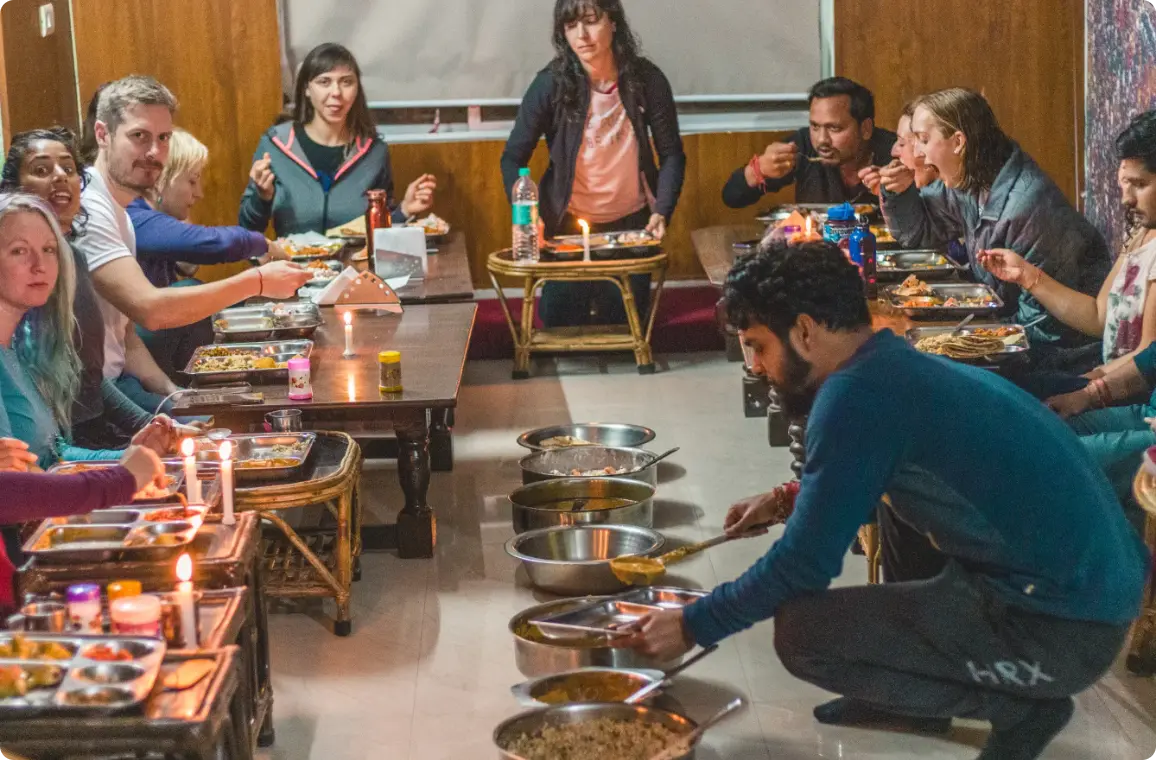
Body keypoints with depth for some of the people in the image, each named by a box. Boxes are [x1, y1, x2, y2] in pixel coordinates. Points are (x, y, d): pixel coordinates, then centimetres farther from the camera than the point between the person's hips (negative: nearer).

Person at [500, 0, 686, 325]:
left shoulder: (647, 79, -13)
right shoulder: (551, 84, -16)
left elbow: (671, 154, -6)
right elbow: (513, 158, -13)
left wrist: (662, 212, -20)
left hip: (631, 222, 1)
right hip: (568, 224, -1)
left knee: (625, 323, 9)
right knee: (561, 323, 2)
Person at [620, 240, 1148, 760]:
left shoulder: (857, 394, -16)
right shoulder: (903, 365, 11)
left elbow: (805, 563, -12)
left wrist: (693, 626, 0)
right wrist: (790, 501, 24)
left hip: (1063, 629, -10)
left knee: (802, 631, -12)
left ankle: (1019, 705, 1)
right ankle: (913, 696, 23)